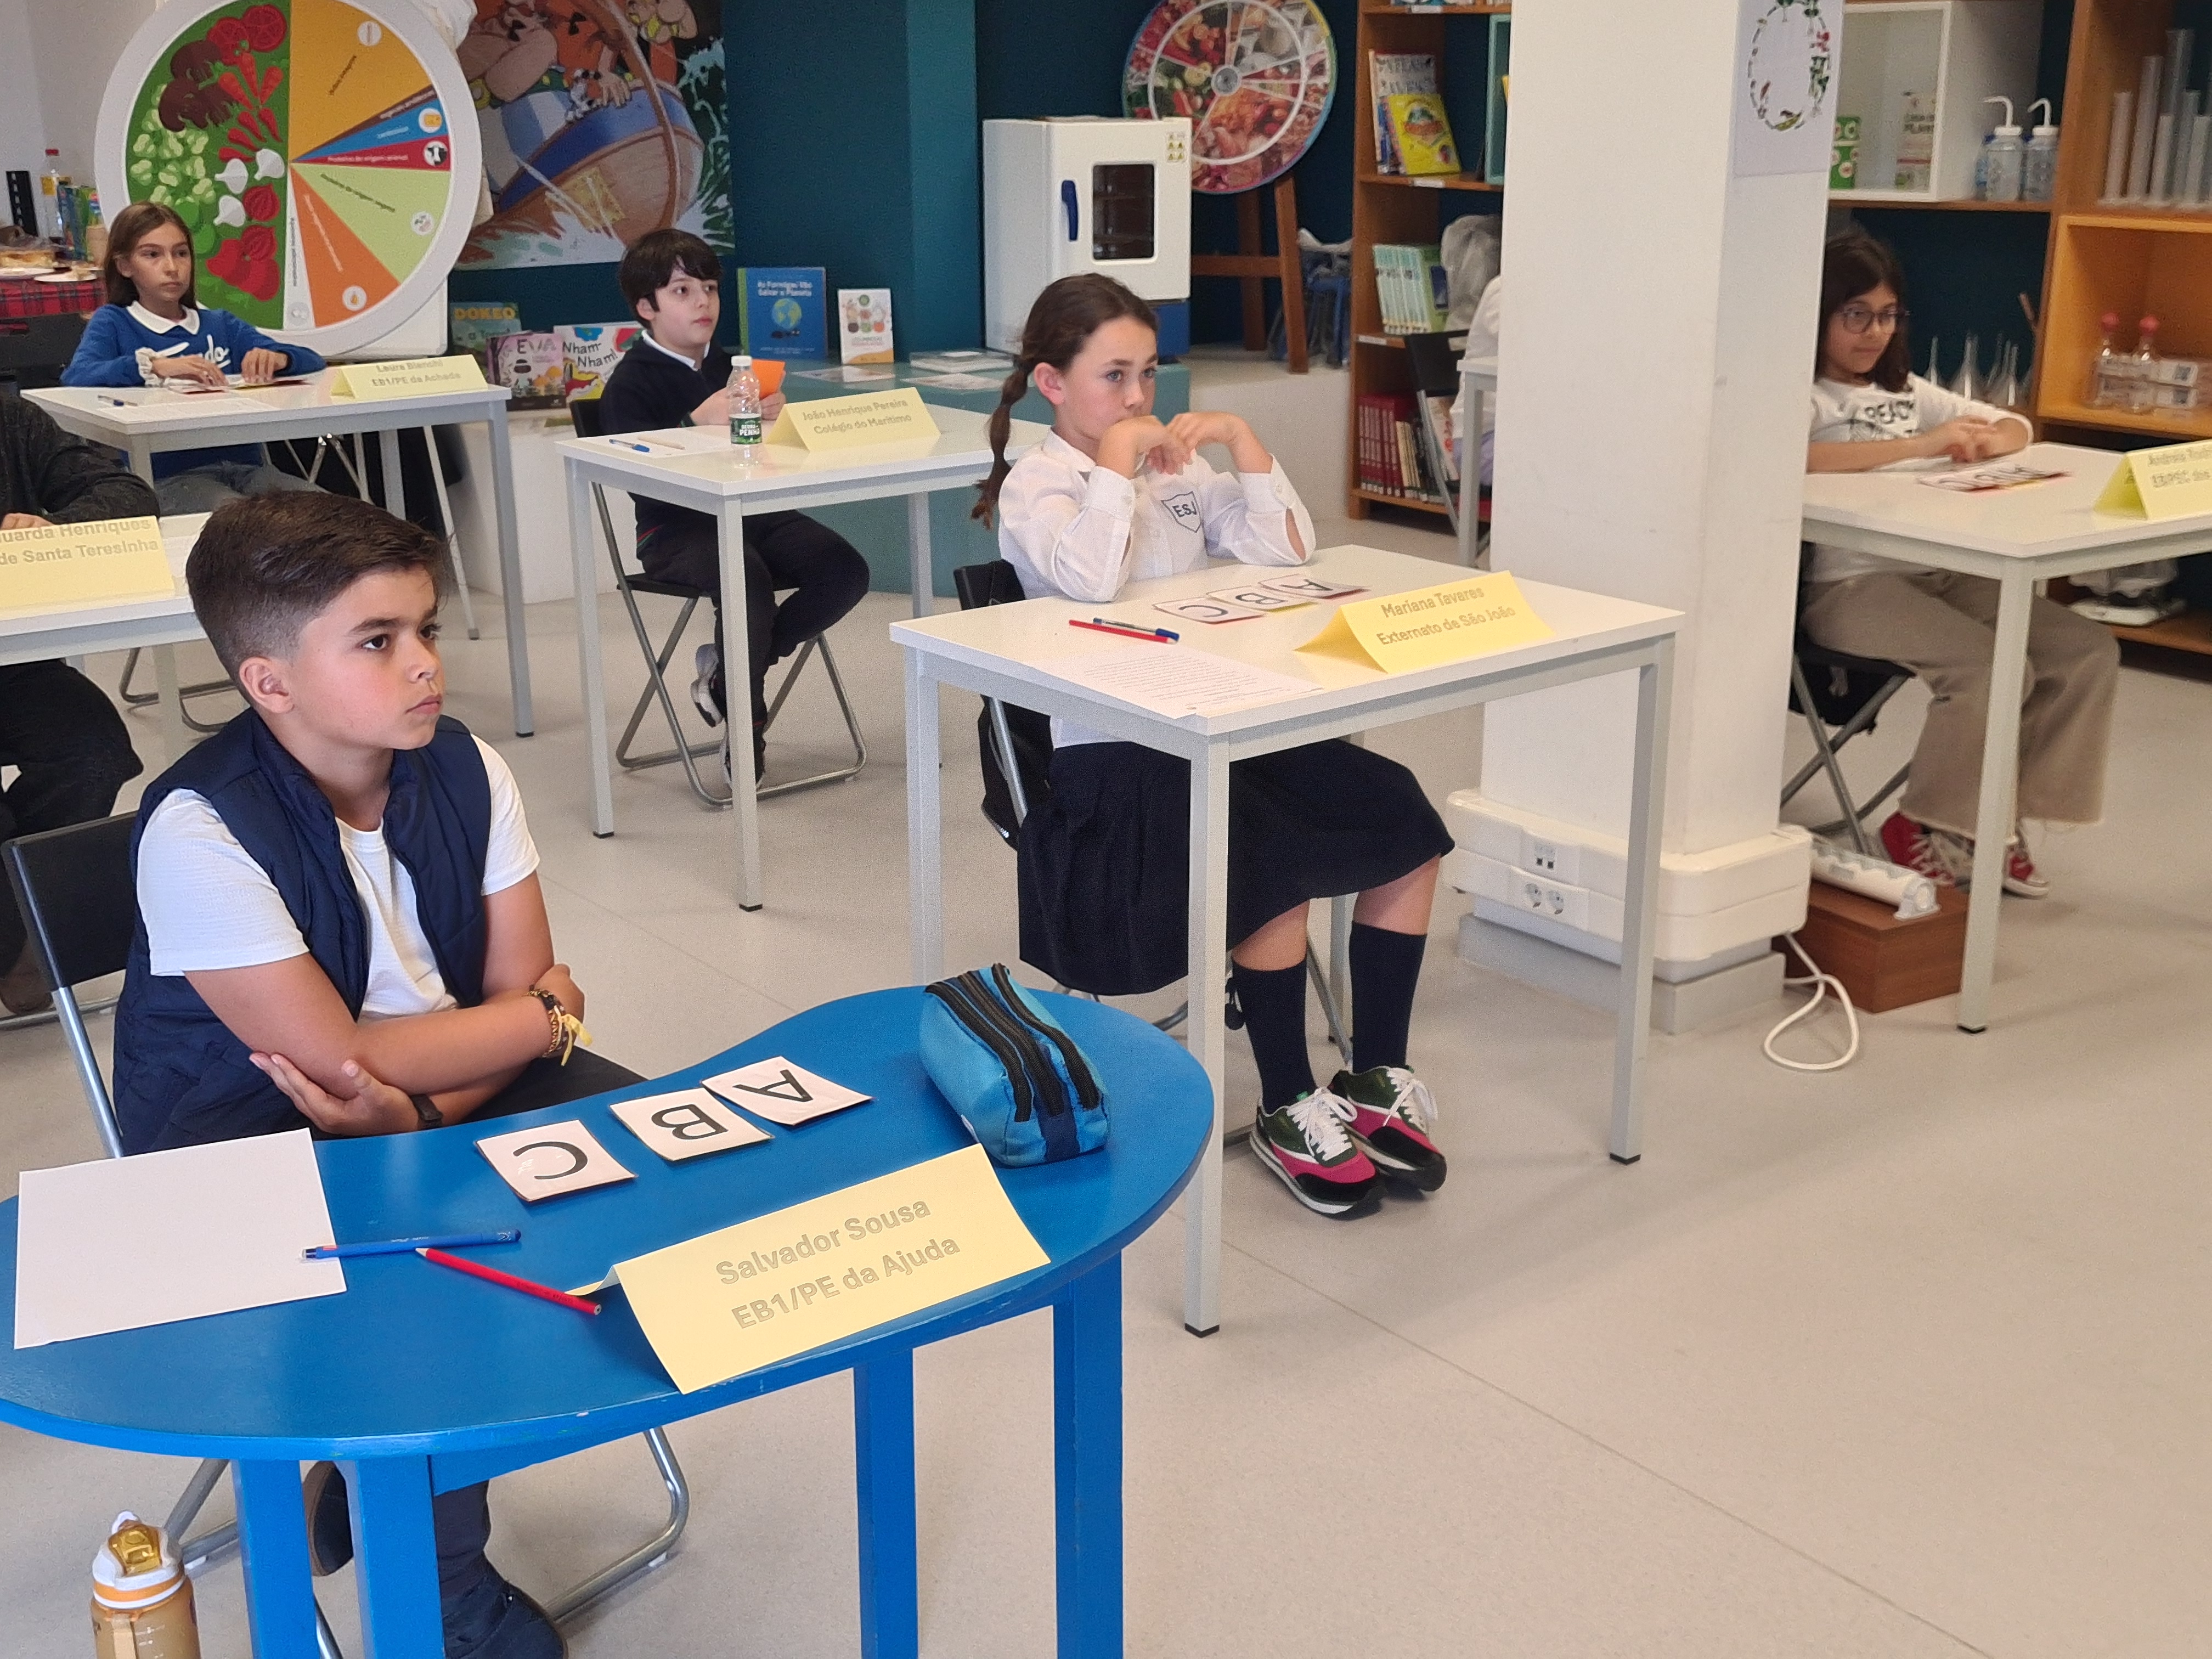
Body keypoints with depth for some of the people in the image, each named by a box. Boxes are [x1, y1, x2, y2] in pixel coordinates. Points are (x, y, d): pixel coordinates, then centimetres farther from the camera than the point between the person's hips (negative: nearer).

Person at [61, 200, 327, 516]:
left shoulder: (220, 324, 21)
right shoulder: (113, 323, 11)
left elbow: (313, 362, 14)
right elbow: (75, 378, -10)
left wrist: (278, 358, -9)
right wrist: (156, 366, -23)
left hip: (243, 463, 4)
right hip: (168, 475, -4)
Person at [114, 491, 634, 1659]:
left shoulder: (464, 772, -6)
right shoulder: (200, 829, -23)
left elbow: (524, 988, -6)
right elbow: (338, 1059, -25)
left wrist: (421, 1112, -24)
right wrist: (539, 1016, -14)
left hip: (449, 1092, 6)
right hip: (247, 1143, -6)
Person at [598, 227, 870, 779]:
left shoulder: (730, 368, 17)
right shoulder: (630, 383, -2)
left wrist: (770, 416, -6)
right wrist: (698, 423, -27)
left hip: (751, 512, 6)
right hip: (675, 529, -6)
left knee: (846, 571, -17)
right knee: (748, 579, -37)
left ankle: (727, 671, -2)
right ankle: (746, 729, -15)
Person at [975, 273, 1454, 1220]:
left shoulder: (1175, 466, 16)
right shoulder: (1034, 488, -1)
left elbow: (1287, 549, 7)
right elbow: (1091, 578, -23)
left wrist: (1240, 438, 0)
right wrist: (1118, 454, -15)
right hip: (1111, 757, -7)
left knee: (1405, 825, -11)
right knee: (1280, 862, -31)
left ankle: (1376, 1080, 0)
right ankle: (1286, 1114, -12)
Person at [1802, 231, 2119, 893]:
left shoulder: (1905, 391, 21)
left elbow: (2015, 426, 26)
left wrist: (1984, 442, 0)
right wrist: (1919, 446, -23)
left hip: (1940, 573, 8)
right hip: (1848, 585, -8)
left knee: (2089, 652, -6)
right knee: (1991, 668, -27)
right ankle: (1926, 828, -5)